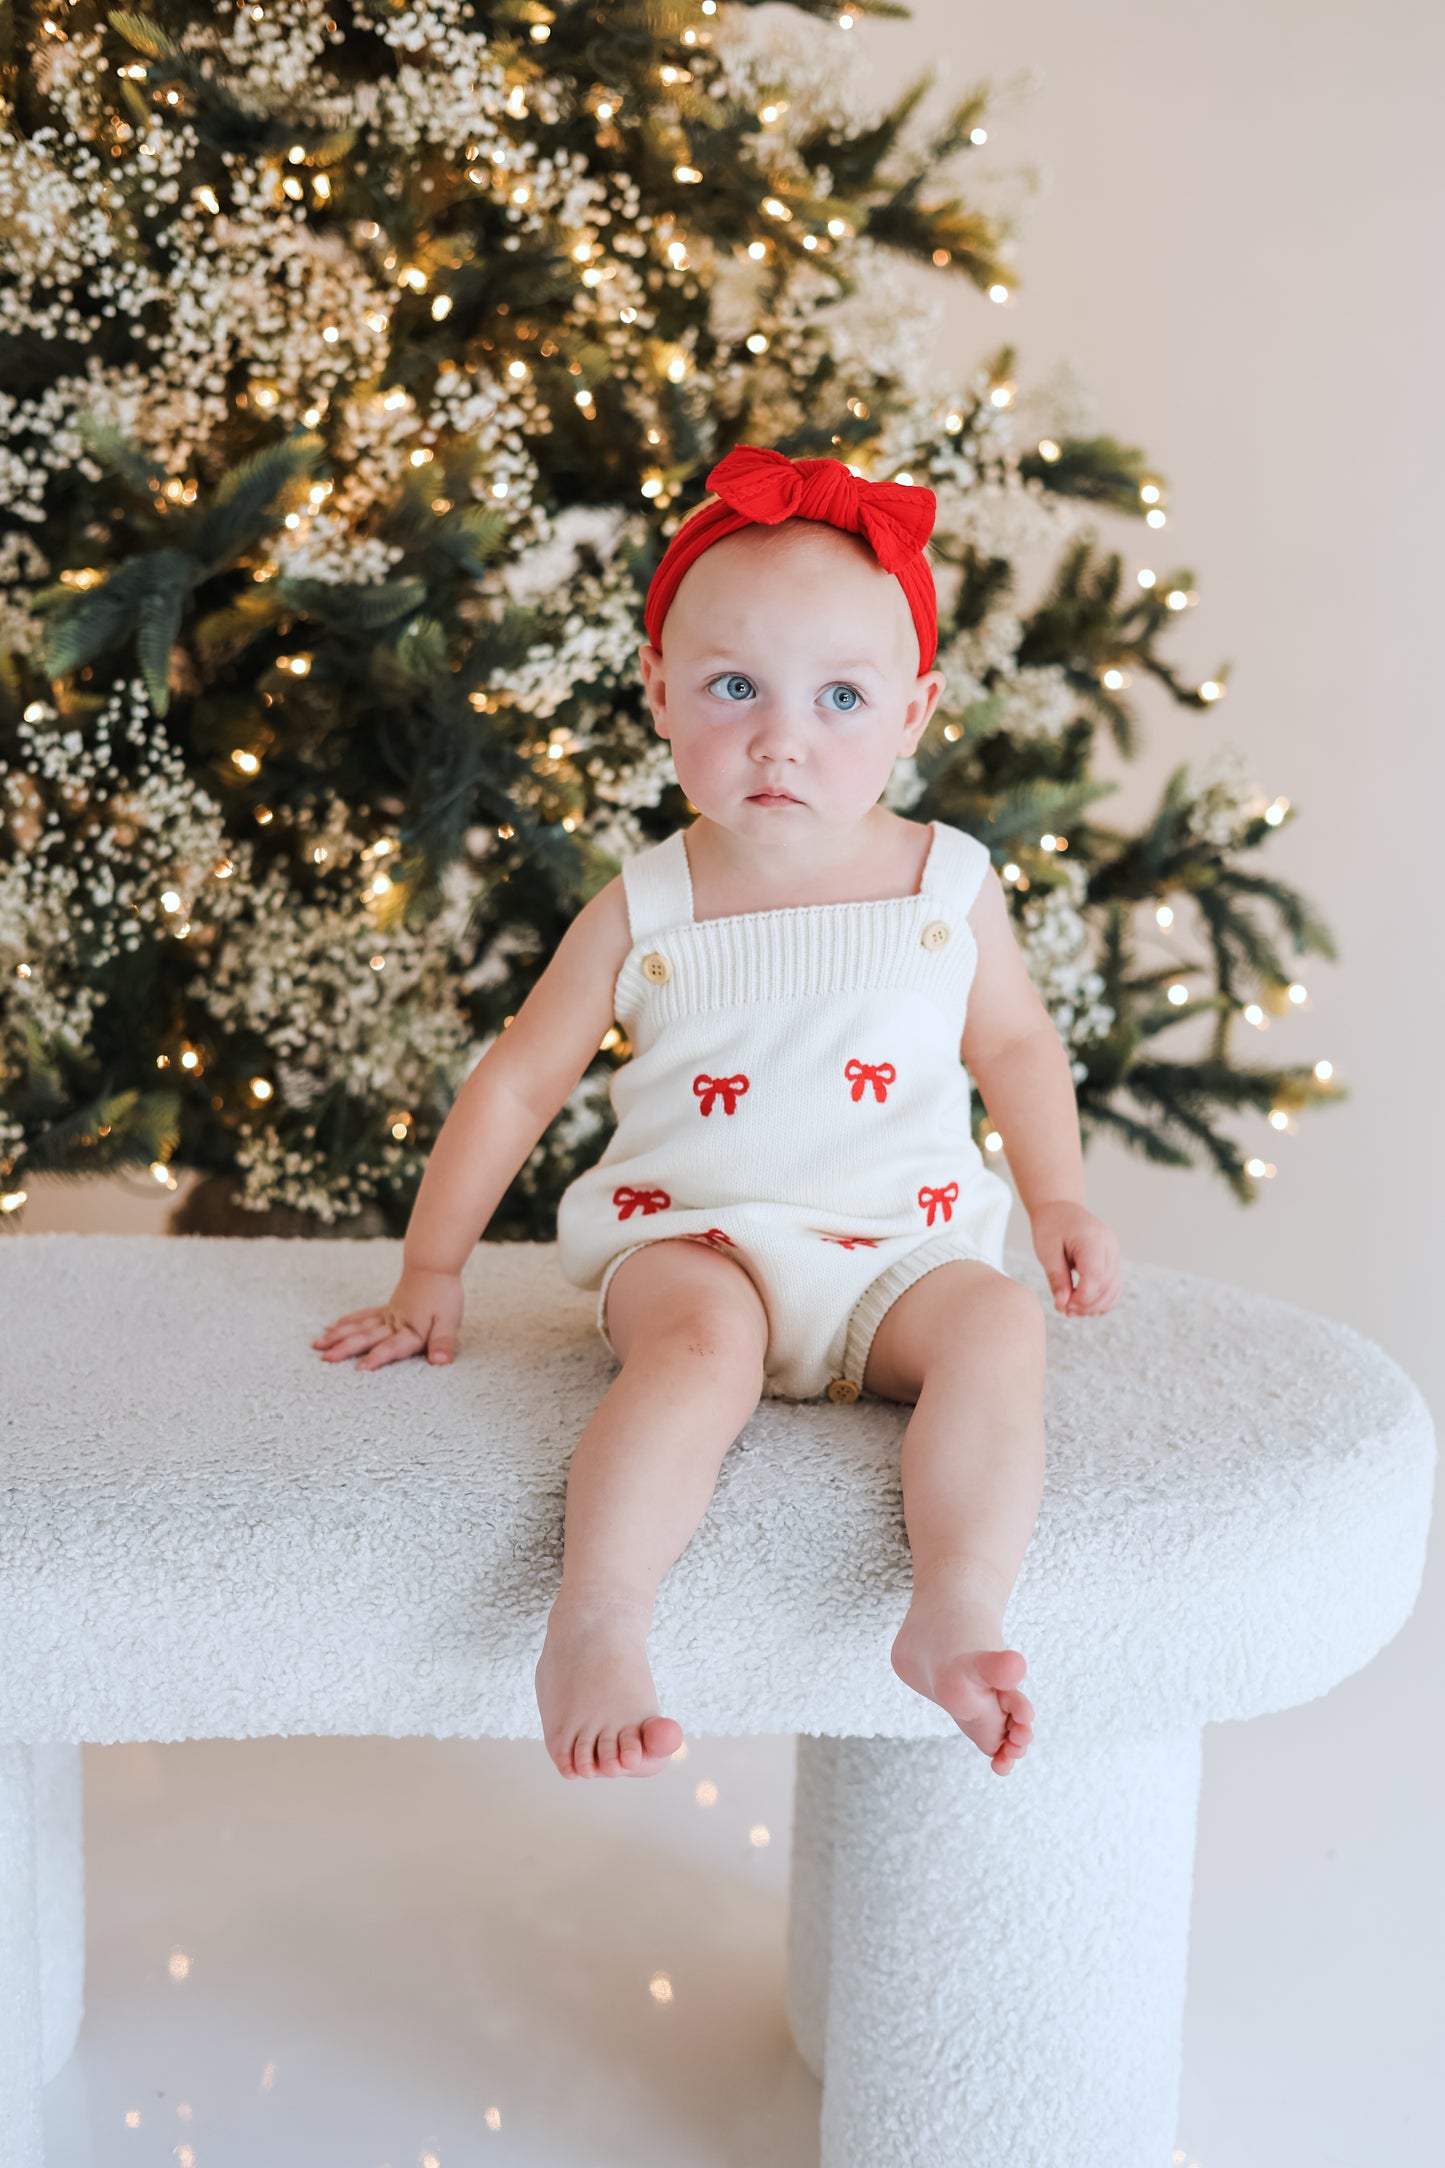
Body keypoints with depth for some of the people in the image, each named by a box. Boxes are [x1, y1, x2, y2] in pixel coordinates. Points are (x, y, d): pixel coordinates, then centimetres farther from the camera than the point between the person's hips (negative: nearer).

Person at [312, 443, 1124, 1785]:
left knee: (996, 1323, -28)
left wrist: (1057, 1202, 9)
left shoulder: (949, 887, 5)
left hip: (899, 1247, 2)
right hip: (693, 1235, -2)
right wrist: (430, 1274, 7)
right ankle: (594, 1633, -42)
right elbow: (517, 1082, 7)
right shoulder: (644, 910, 1)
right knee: (705, 1334, -35)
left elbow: (1014, 1043, 21)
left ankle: (957, 1614, -35)